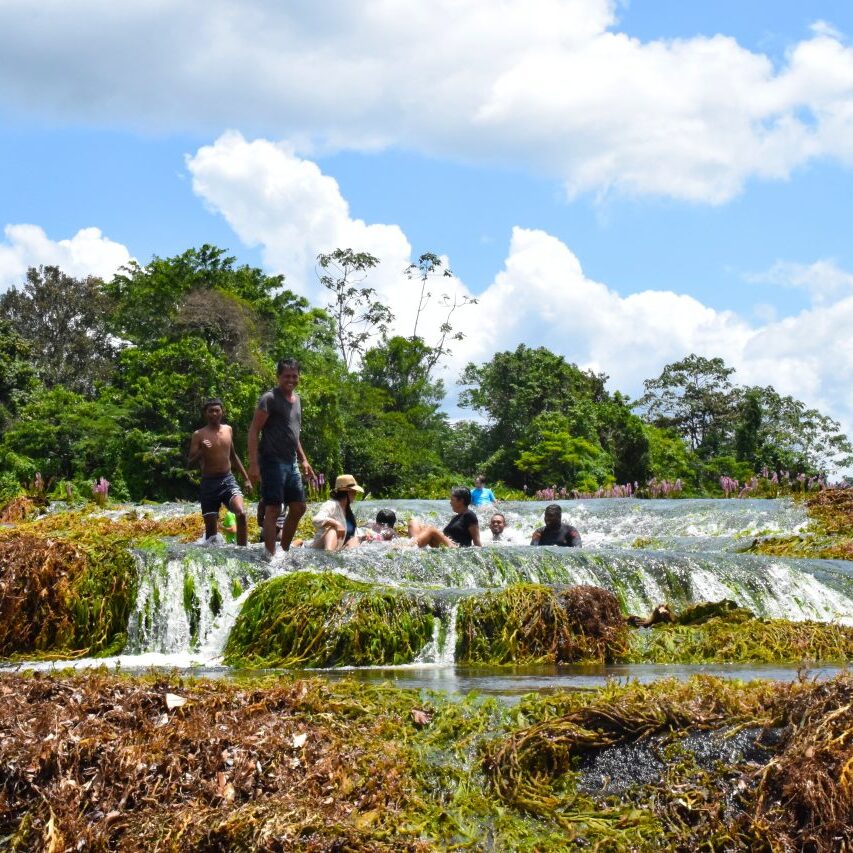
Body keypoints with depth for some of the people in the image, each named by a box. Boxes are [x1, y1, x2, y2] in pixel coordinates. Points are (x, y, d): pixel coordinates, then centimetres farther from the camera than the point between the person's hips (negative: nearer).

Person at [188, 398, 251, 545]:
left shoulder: (228, 430, 9)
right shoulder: (199, 435, -3)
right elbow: (190, 462, -5)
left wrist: (246, 478, 21)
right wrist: (202, 451, -24)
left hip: (228, 480, 2)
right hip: (209, 483, -2)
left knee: (241, 514, -21)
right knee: (210, 527, 1)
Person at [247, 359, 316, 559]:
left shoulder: (296, 399, 16)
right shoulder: (269, 399, -9)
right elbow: (253, 431, -13)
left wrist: (303, 459, 23)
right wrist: (253, 464, -20)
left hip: (291, 462, 8)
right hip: (273, 462, -8)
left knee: (298, 508, 11)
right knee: (273, 510, -9)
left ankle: (285, 550, 22)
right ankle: (271, 556, -7)